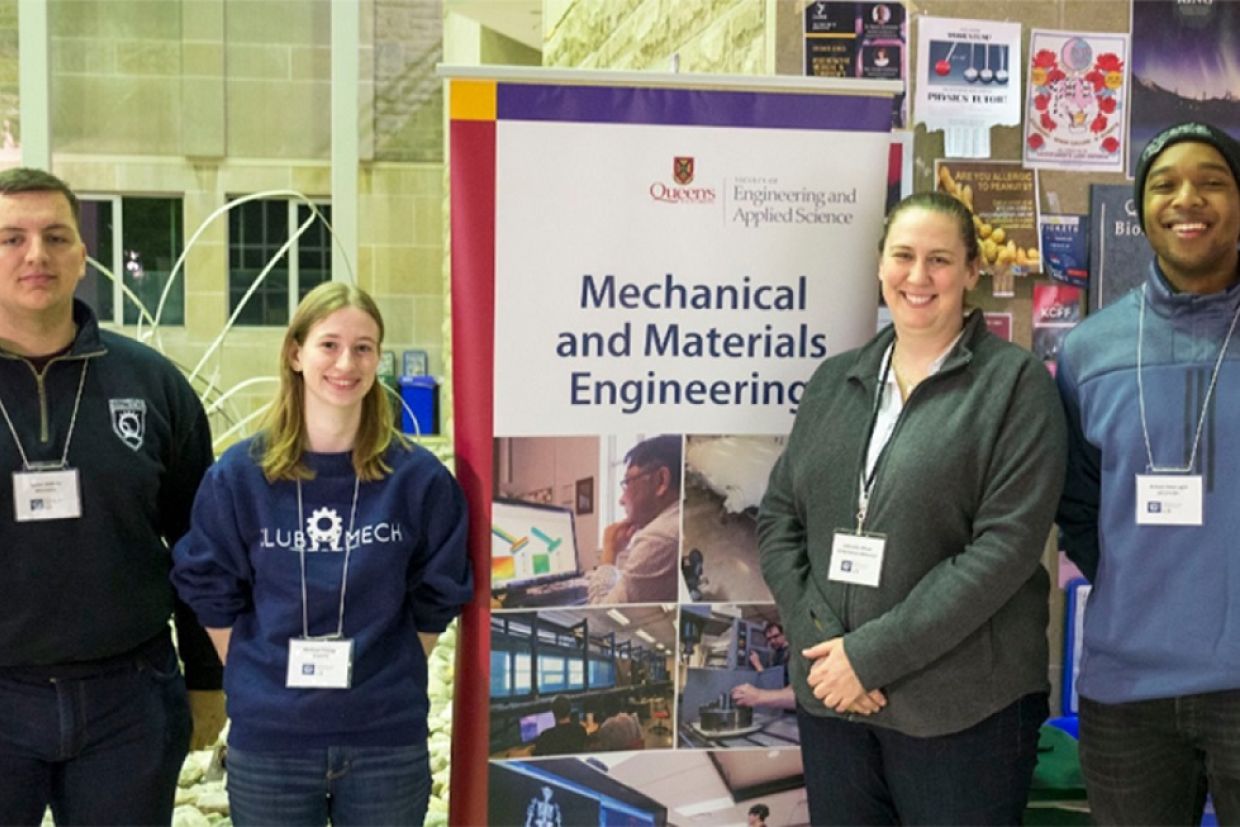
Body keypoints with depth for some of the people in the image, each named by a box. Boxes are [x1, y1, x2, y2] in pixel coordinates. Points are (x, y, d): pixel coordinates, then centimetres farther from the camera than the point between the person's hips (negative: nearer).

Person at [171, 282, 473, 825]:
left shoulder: (419, 477, -5)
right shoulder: (239, 475, -3)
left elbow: (435, 599, 5)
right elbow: (213, 595, 5)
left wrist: (393, 680, 4)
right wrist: (258, 682, 2)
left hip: (387, 738, 0)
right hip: (268, 737, 0)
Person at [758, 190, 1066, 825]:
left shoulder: (1014, 383, -5)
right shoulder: (835, 380, 9)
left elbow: (1007, 545, -14)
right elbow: (778, 515, 8)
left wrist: (873, 654, -16)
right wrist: (820, 639, -7)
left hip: (964, 710, -4)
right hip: (830, 697, 4)